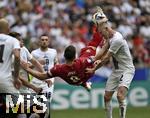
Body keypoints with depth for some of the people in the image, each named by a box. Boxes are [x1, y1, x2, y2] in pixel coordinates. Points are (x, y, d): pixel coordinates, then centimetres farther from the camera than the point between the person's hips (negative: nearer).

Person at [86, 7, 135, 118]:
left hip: (126, 70, -10)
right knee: (107, 97, 7)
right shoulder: (110, 37, 6)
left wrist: (93, 69, -10)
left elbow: (106, 58, -19)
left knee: (120, 95, -27)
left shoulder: (117, 39, -24)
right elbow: (102, 52, 3)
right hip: (116, 70, 10)